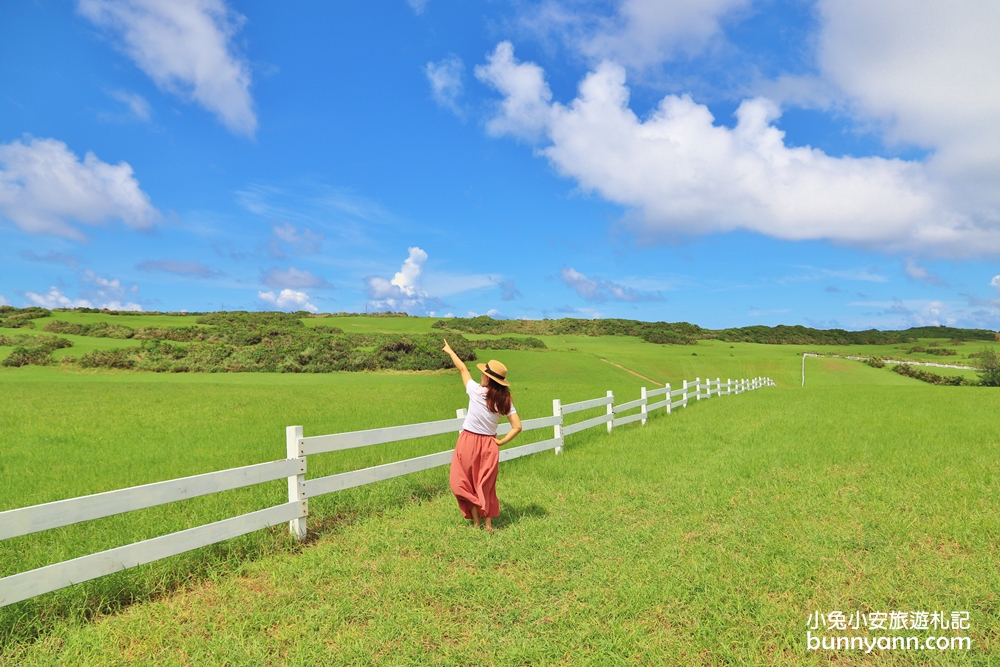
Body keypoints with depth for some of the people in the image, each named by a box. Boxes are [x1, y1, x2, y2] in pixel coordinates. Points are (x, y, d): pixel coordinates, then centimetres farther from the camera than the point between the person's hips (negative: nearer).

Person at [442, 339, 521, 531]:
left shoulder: (476, 391, -14)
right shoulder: (504, 400, -7)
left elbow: (462, 369, 1)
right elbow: (517, 427, -11)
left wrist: (450, 351, 15)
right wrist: (501, 442, -2)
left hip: (469, 442, -3)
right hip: (489, 445, 3)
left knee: (466, 483, 14)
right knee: (486, 485, 18)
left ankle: (476, 521, 17)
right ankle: (489, 523, 21)